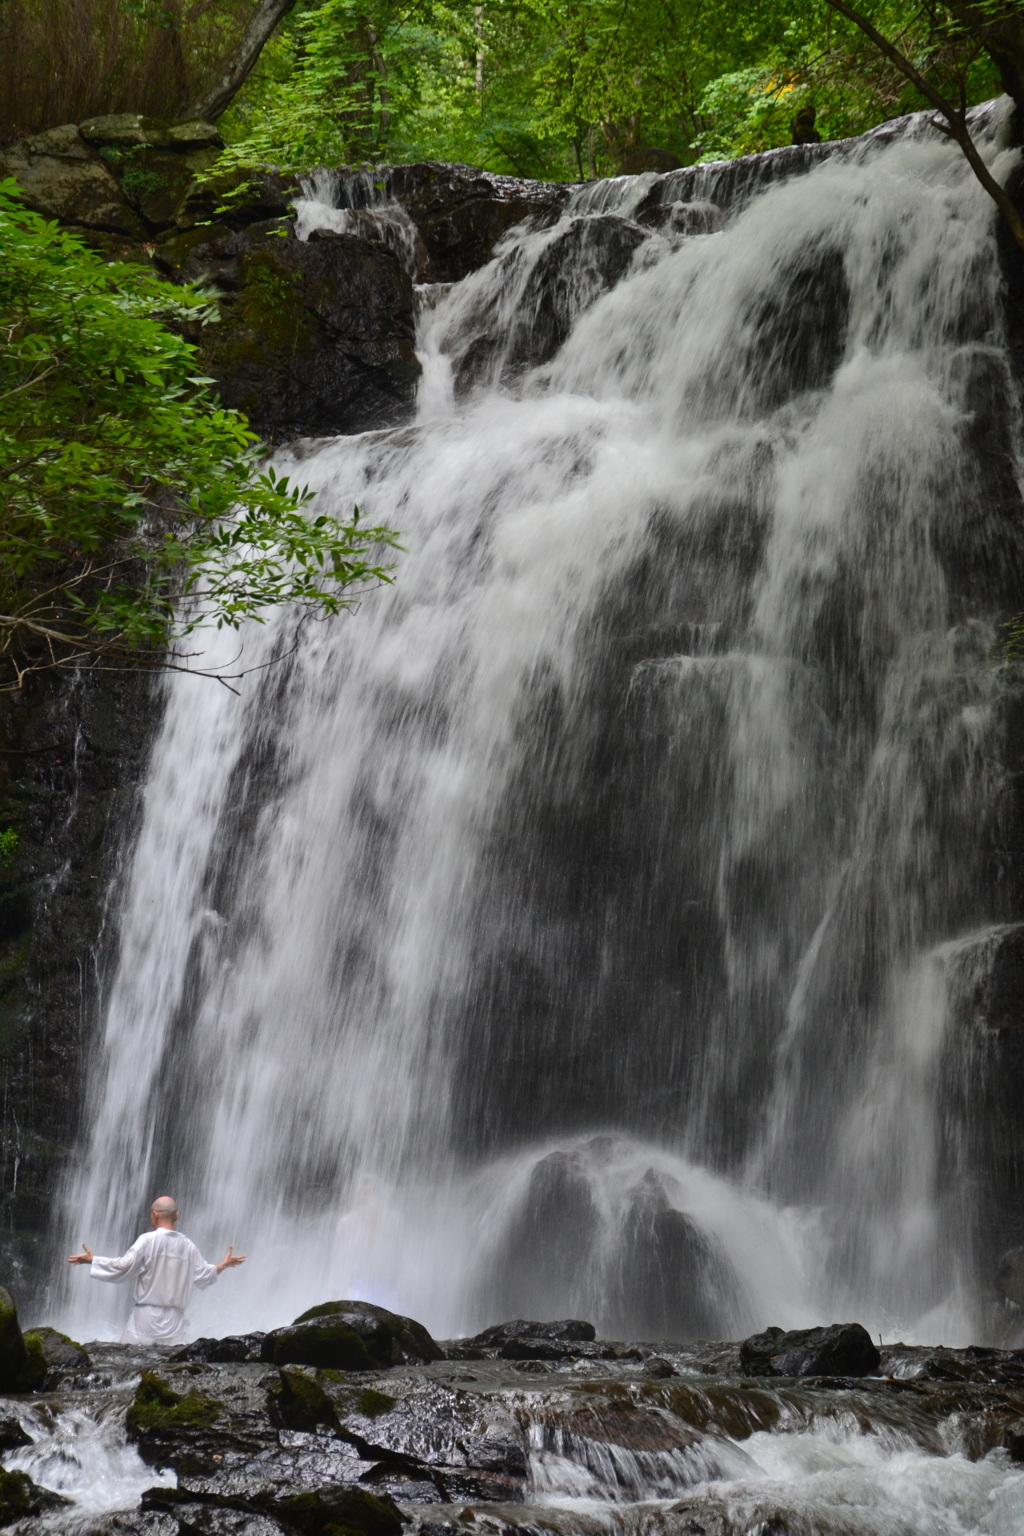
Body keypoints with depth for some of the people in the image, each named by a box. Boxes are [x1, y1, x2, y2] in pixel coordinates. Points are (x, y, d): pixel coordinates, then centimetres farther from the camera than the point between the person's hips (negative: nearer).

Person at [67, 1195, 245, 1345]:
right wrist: (223, 1265, 31)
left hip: (147, 1315, -4)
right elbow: (204, 1276, 12)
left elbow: (123, 1267, -11)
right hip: (174, 1318, 4)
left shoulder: (148, 1240, -5)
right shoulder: (188, 1245, 8)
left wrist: (92, 1259, 0)